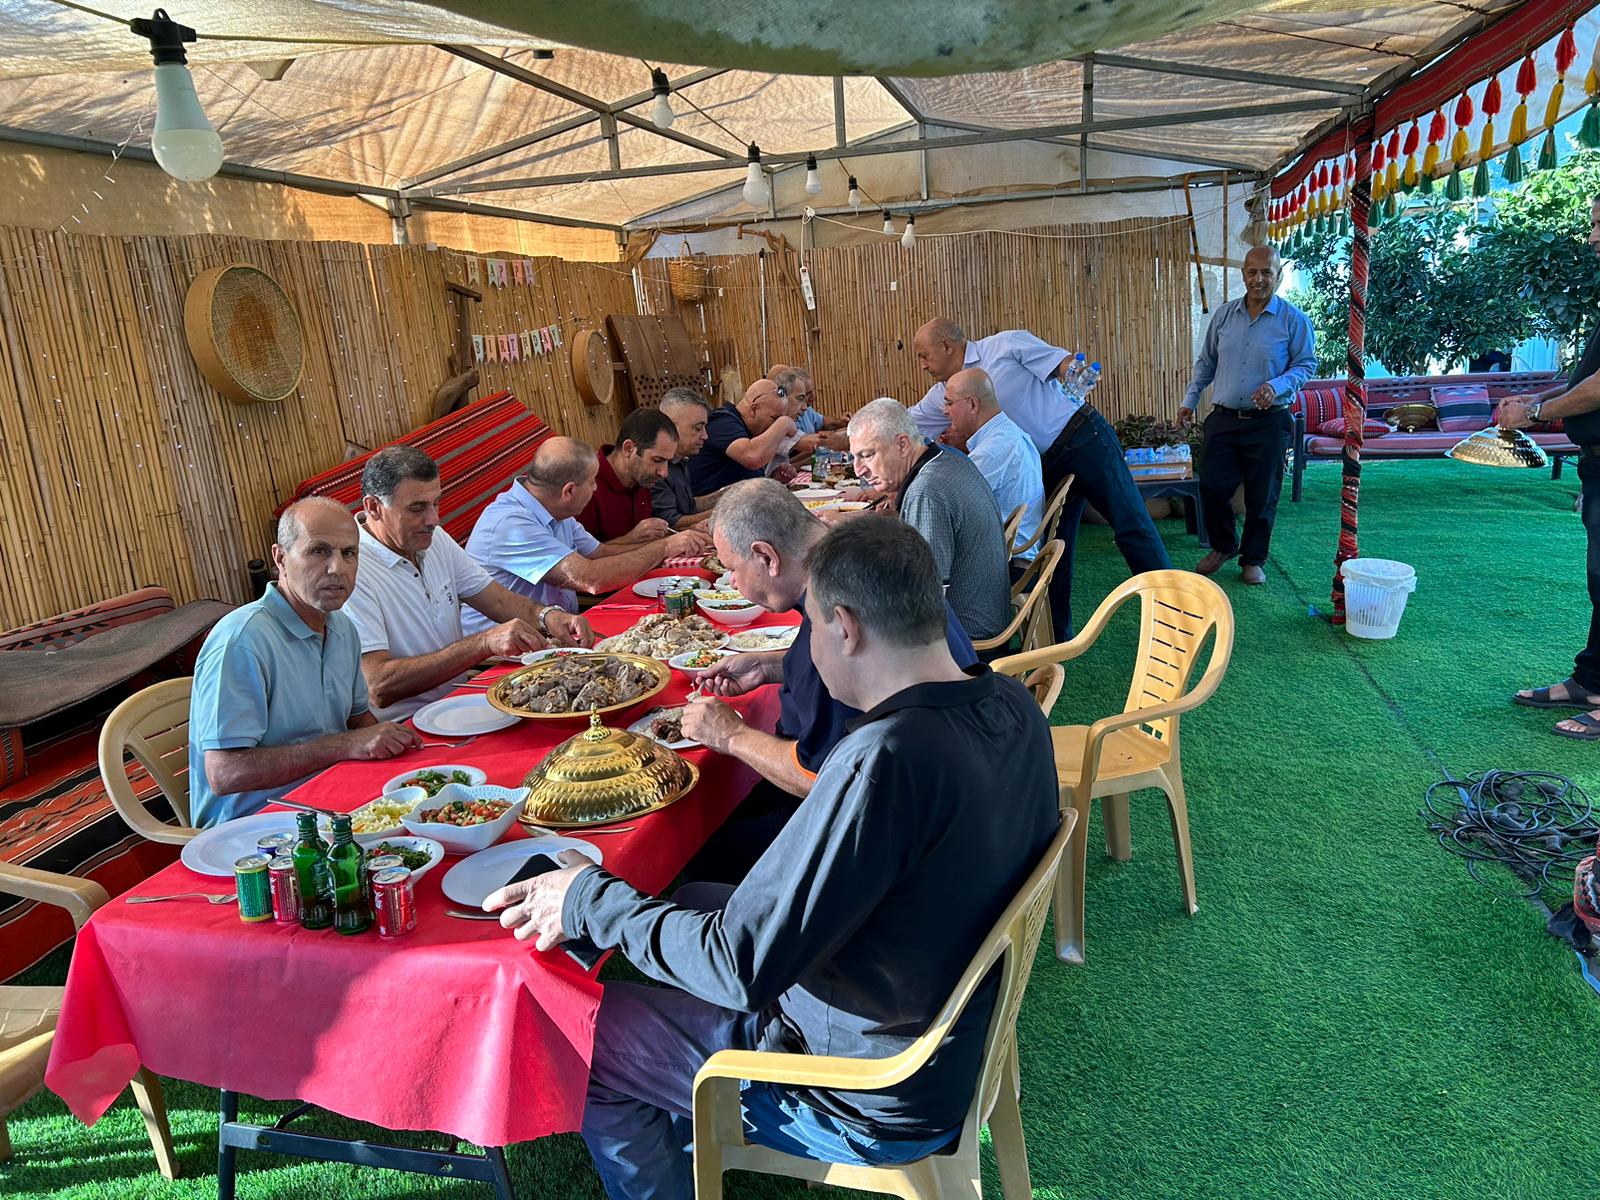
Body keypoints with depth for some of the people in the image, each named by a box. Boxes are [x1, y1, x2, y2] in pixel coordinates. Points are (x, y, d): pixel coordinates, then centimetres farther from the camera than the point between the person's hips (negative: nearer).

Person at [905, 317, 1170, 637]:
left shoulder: (1006, 344, -9)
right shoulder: (942, 395, 8)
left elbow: (1069, 365, -10)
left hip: (1084, 439, -7)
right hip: (1047, 465, 7)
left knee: (1131, 526, -6)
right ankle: (1057, 638, 17)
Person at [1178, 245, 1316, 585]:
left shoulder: (1294, 320, -4)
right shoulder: (1224, 314, 7)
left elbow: (1306, 364, -1)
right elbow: (1206, 362, 16)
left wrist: (1277, 386, -19)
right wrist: (1190, 399, 10)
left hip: (1268, 423, -3)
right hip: (1224, 419, 3)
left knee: (1261, 497, 4)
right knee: (1211, 486, 3)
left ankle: (1253, 559, 22)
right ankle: (1224, 546, 28)